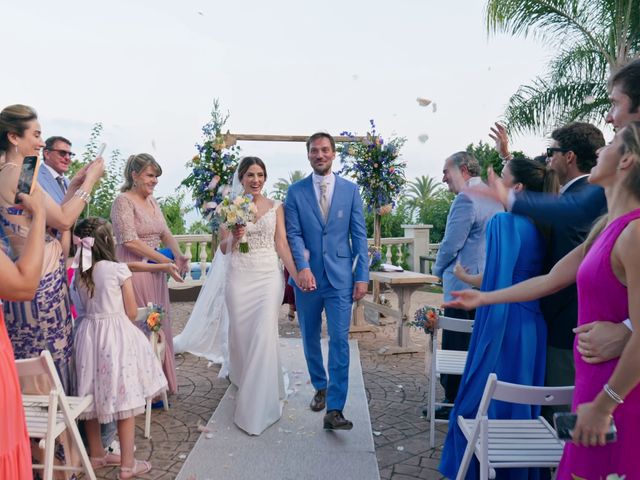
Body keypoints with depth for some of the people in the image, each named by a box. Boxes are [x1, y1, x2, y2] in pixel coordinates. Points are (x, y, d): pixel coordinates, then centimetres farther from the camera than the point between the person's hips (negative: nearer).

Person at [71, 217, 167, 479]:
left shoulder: (79, 273, 3)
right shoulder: (118, 270, -13)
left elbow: (85, 307, 11)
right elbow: (132, 313, -8)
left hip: (89, 334, 6)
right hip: (116, 335, -6)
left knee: (93, 396, 18)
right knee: (124, 399, 3)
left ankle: (96, 454, 35)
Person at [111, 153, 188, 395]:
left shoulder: (152, 200, 14)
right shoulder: (123, 201, -9)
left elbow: (165, 232, 12)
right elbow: (130, 241, -17)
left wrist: (178, 255, -7)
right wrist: (164, 260, -16)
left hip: (155, 270, 8)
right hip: (134, 271, -8)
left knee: (159, 323, 11)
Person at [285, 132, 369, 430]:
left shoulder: (350, 190, 4)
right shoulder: (295, 191, 3)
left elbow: (359, 235, 3)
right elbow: (293, 234, -3)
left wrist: (362, 276, -3)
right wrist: (302, 267, -19)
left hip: (340, 277, -1)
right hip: (307, 277, 2)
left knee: (339, 340, -6)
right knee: (310, 338, 14)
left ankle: (334, 410, -1)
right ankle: (320, 387, 36)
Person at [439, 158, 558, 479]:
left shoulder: (503, 221, -17)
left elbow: (494, 281, -19)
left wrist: (464, 277, -2)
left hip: (505, 323, -8)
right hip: (531, 322, 8)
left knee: (485, 401, 6)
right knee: (519, 402, 19)